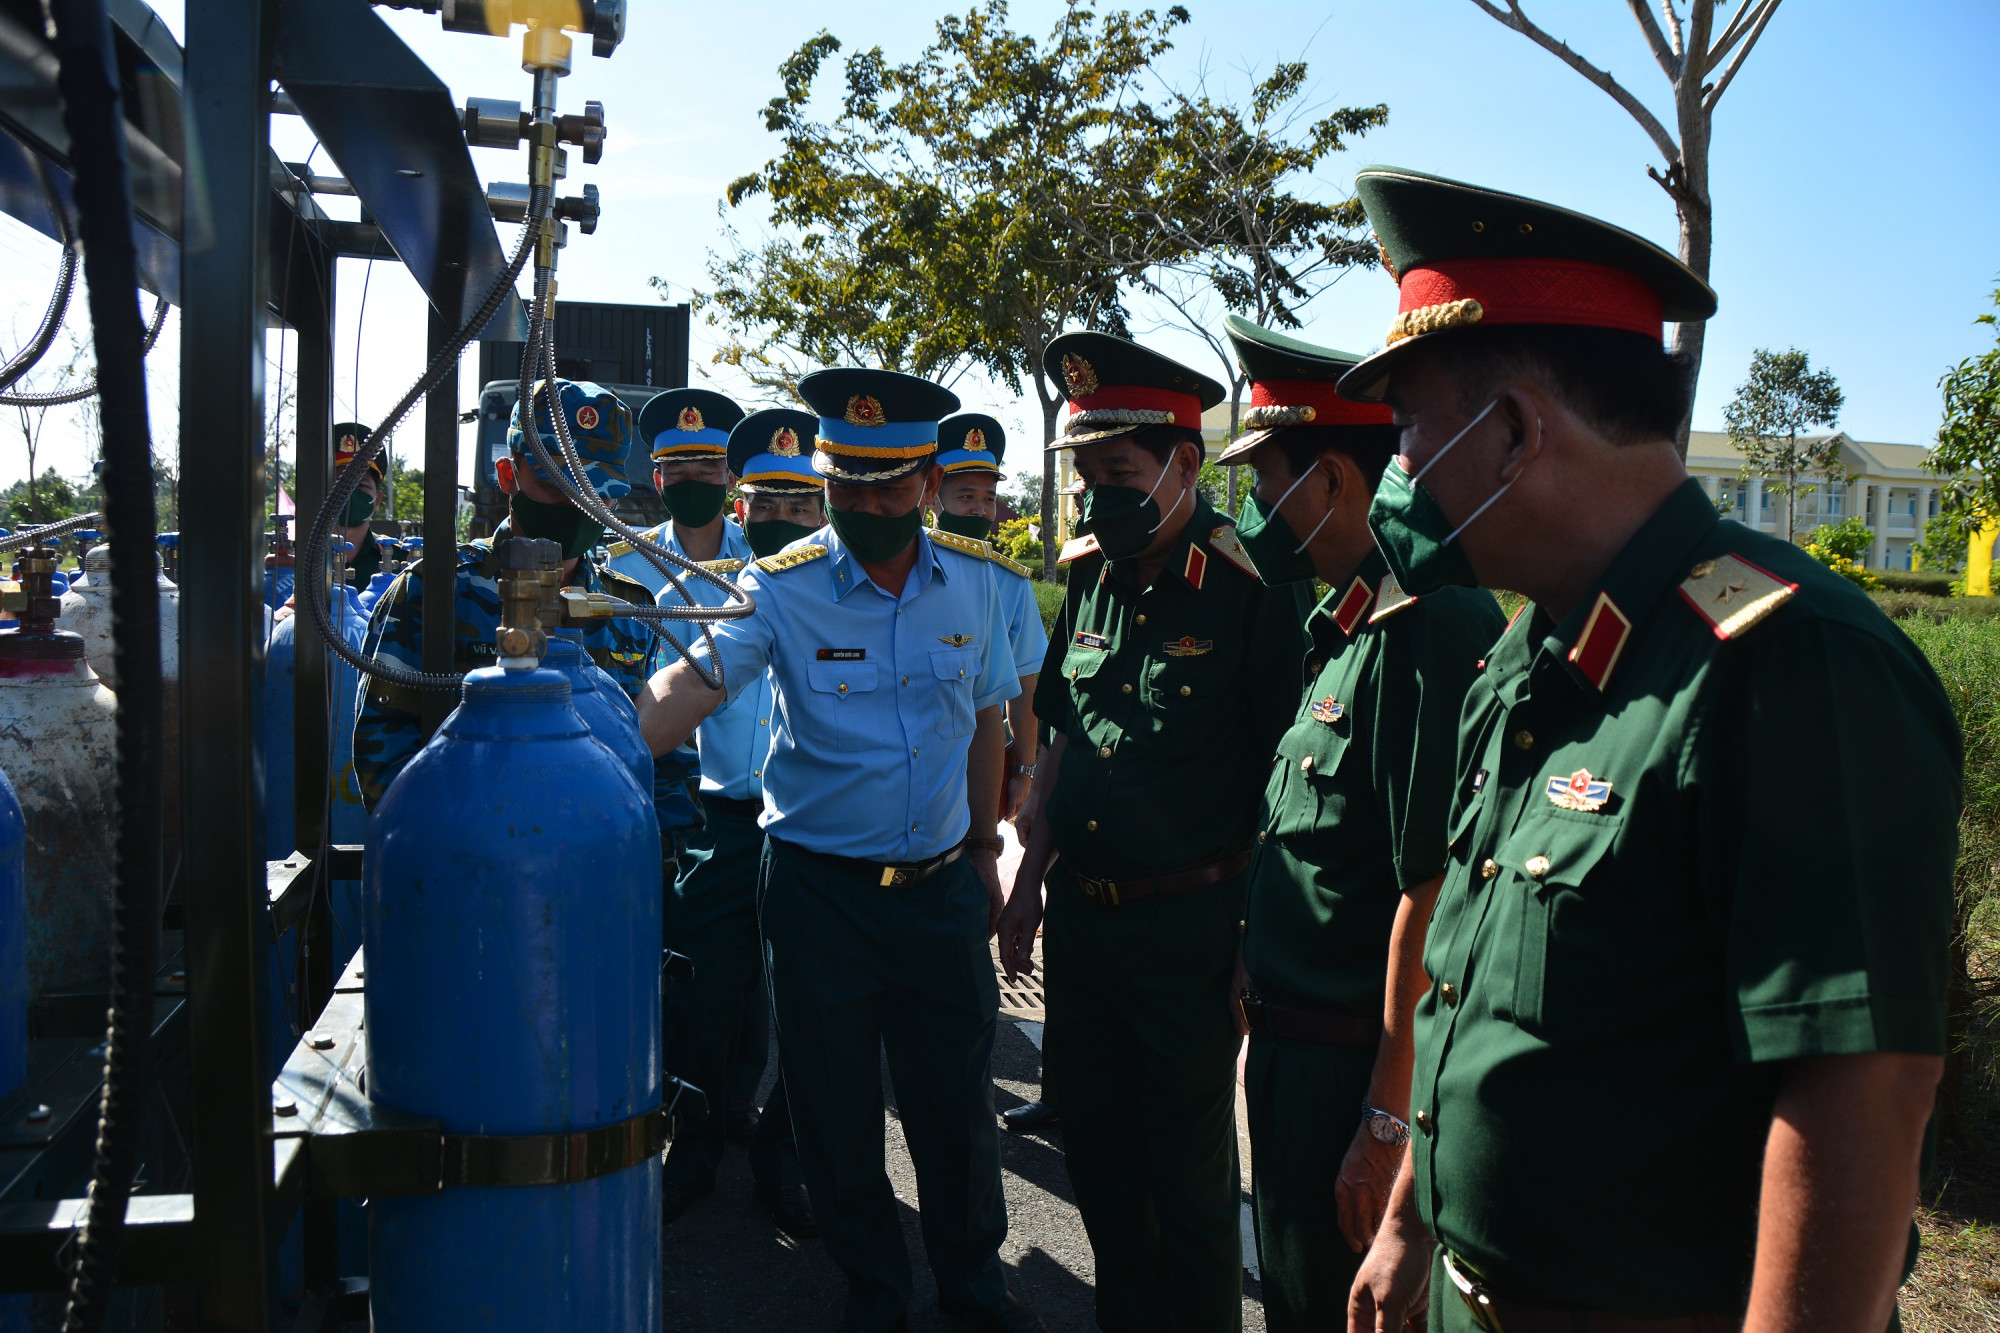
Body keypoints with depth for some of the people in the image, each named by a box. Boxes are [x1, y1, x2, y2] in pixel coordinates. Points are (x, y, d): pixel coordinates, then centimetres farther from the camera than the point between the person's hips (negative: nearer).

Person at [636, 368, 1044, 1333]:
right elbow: (688, 686, -23)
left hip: (942, 884, 2)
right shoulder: (782, 588, -10)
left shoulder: (973, 583, 0)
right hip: (818, 885, -2)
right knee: (835, 1102, 12)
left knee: (957, 1097, 12)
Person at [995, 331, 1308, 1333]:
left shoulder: (1251, 587, -14)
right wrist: (1030, 882, 13)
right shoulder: (1091, 573, 5)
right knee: (1095, 1154, 19)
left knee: (1188, 1176, 9)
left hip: (1190, 926, -6)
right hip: (1079, 915, 6)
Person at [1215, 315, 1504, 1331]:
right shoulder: (1346, 624, 10)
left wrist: (1387, 1122, -24)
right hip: (1292, 1047, 9)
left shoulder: (1435, 629, -22)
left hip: (1356, 1067, -9)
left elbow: (1435, 896, -26)